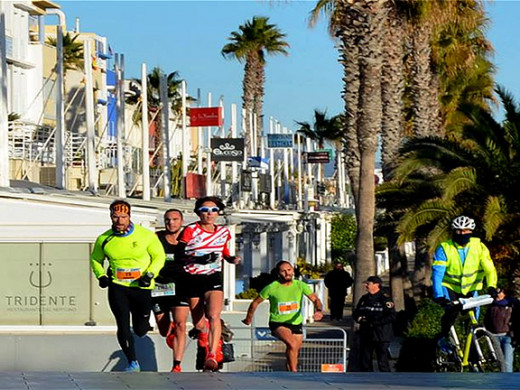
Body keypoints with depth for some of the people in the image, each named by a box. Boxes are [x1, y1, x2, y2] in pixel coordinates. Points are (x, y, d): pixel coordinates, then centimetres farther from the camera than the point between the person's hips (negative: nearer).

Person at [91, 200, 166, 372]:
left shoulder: (146, 235, -7)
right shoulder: (104, 240, 0)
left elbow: (159, 256, 3)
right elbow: (95, 259, 17)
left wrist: (150, 274, -12)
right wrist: (101, 276, -1)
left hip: (142, 287, -1)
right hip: (117, 287, 1)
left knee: (140, 330, 7)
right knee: (123, 325, -11)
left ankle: (144, 323, 46)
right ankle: (132, 363, 2)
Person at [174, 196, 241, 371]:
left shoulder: (223, 232, 5)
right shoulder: (190, 231, -8)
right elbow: (178, 255, -14)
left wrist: (233, 259, 0)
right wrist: (197, 259, -29)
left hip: (213, 279, 1)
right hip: (192, 280, -1)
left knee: (213, 316, -24)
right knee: (199, 324, 6)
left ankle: (213, 356, -29)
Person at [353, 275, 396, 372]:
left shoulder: (385, 299, -8)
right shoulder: (364, 298, 14)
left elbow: (392, 317, -16)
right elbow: (355, 313, 22)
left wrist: (374, 322, -19)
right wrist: (359, 318, -3)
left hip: (381, 337, -7)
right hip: (366, 335, 7)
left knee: (383, 362, -7)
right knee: (365, 362, 11)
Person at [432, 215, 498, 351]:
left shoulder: (479, 246, -12)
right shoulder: (444, 248, -18)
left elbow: (489, 268, -18)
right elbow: (437, 272, -26)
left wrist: (491, 286, -36)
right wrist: (438, 295, -39)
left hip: (470, 288, 3)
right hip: (449, 287, -3)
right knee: (452, 311, -26)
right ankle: (443, 337, -2)